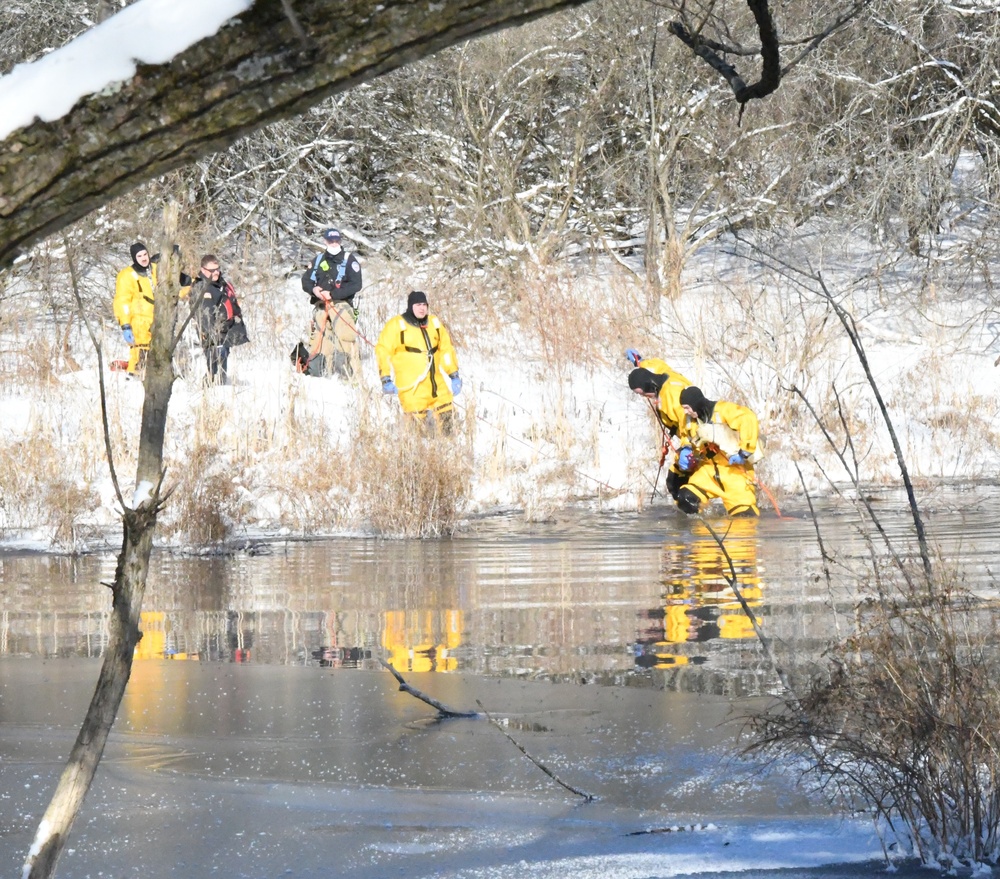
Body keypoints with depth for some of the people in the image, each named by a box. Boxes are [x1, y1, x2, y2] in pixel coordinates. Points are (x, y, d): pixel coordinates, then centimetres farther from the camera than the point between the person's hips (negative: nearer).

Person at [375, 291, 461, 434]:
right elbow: (383, 351, -4)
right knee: (417, 422, -11)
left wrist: (454, 375, 16)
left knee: (446, 421, 4)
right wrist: (386, 379, -12)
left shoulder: (434, 323, 15)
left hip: (437, 386, 5)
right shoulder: (396, 325, -1)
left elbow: (446, 349, 21)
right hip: (411, 388, -5)